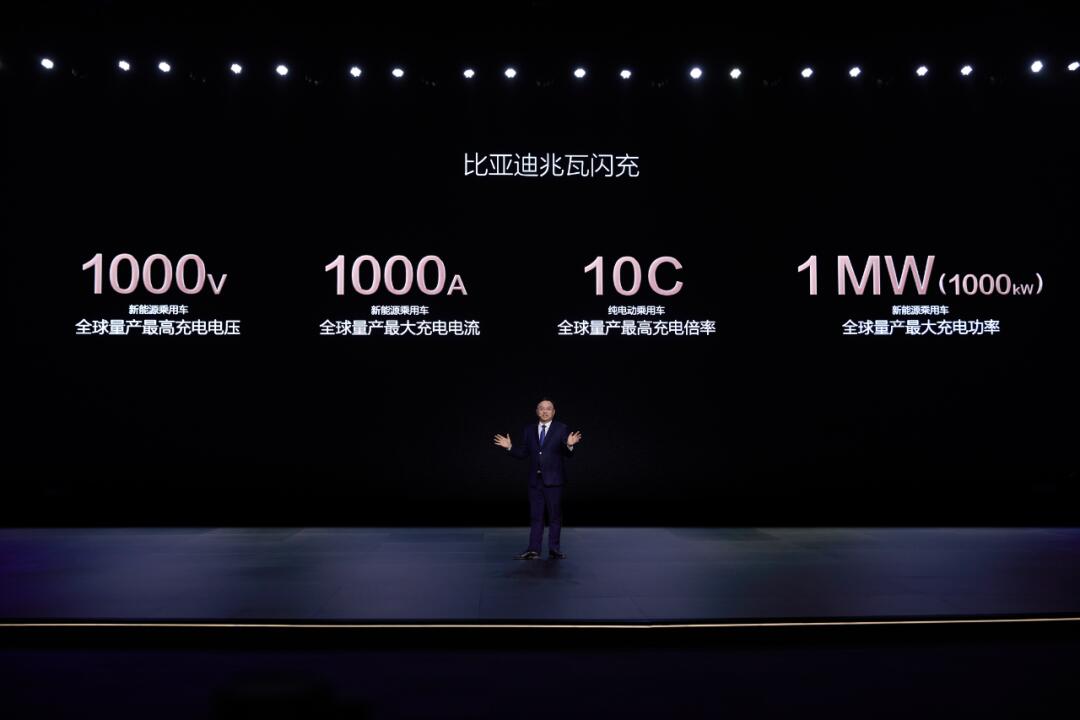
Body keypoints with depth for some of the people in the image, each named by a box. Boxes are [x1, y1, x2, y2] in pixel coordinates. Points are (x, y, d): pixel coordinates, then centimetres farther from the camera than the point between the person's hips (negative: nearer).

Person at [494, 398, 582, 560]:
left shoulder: (561, 429, 0)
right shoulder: (529, 430, 10)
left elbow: (568, 455, -6)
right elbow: (522, 454, 7)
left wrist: (569, 445, -27)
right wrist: (510, 447, -8)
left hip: (553, 480, -3)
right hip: (535, 480, 3)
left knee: (555, 515, 4)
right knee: (535, 516, 5)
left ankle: (554, 549, 11)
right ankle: (533, 550, 6)